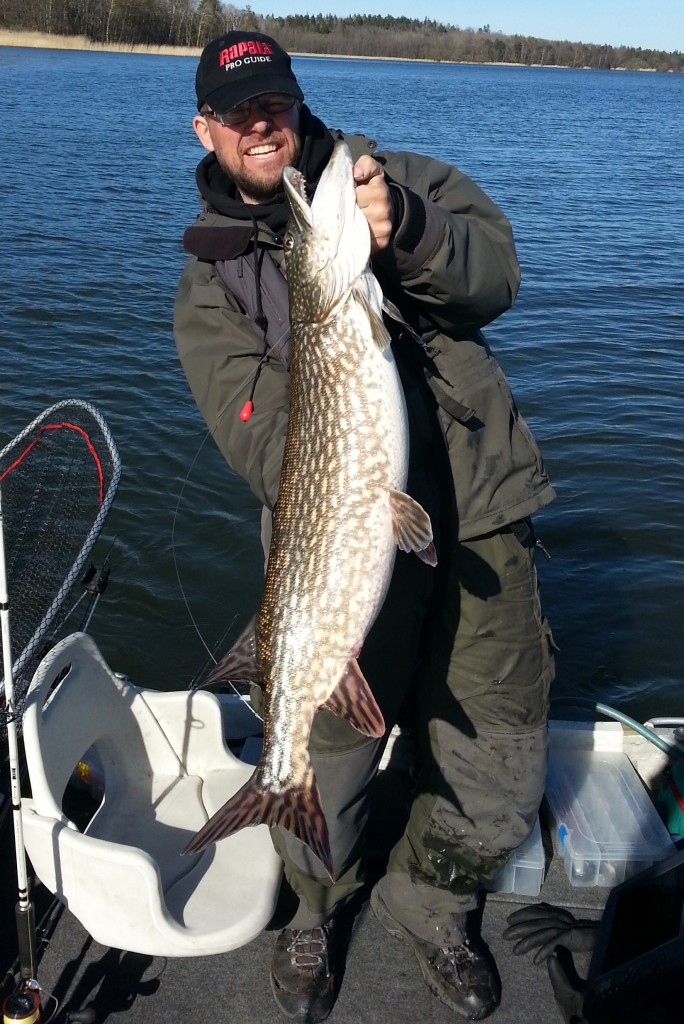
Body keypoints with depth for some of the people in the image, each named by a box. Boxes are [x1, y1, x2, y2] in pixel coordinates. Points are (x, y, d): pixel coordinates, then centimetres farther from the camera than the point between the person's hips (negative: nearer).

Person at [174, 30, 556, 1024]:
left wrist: (405, 231, -23)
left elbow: (494, 270, -4)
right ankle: (317, 906, 40)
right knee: (320, 783, 4)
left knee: (501, 788, 8)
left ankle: (428, 903, 39)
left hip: (481, 516, 2)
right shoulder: (209, 283, 8)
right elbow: (260, 435, -6)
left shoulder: (391, 178, 12)